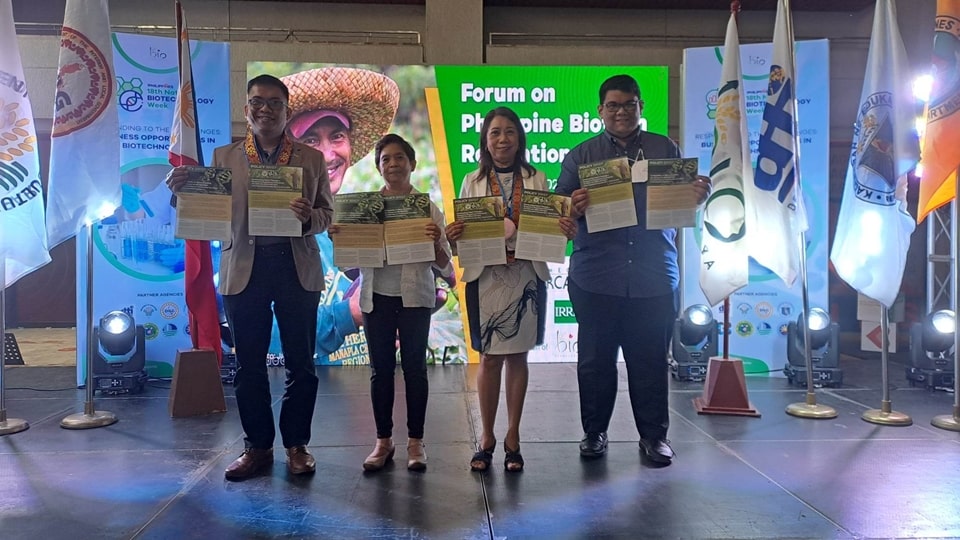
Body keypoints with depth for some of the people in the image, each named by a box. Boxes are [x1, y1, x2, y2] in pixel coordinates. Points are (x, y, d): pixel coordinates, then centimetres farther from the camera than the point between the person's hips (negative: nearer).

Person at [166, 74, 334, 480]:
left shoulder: (311, 159, 8)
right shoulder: (224, 157, 10)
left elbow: (328, 214, 5)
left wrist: (309, 217, -17)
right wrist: (181, 191, -14)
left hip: (297, 268, 0)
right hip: (244, 269, 1)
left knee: (301, 363, 6)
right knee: (249, 365, 8)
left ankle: (297, 444, 21)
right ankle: (257, 446, 22)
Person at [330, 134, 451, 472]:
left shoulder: (427, 207, 0)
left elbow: (442, 264, 0)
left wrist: (436, 242, -20)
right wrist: (337, 238, -11)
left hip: (415, 296, -2)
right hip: (376, 297, 2)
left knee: (415, 367, 5)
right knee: (380, 369, 8)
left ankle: (415, 441, 16)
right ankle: (383, 441, 20)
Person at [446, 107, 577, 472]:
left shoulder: (537, 180, 7)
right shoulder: (472, 182, 7)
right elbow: (460, 231, 6)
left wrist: (567, 231, -15)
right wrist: (451, 235, -16)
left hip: (526, 275, 0)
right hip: (486, 275, 0)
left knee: (517, 356, 6)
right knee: (489, 357, 3)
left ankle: (513, 438, 17)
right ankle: (487, 437, 16)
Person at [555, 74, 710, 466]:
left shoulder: (665, 150, 12)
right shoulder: (581, 155, 10)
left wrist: (698, 197, -11)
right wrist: (572, 208, -19)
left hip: (654, 276, 0)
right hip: (595, 278, 0)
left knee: (650, 360, 6)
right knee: (595, 360, 7)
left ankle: (654, 435, 20)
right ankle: (594, 432, 22)